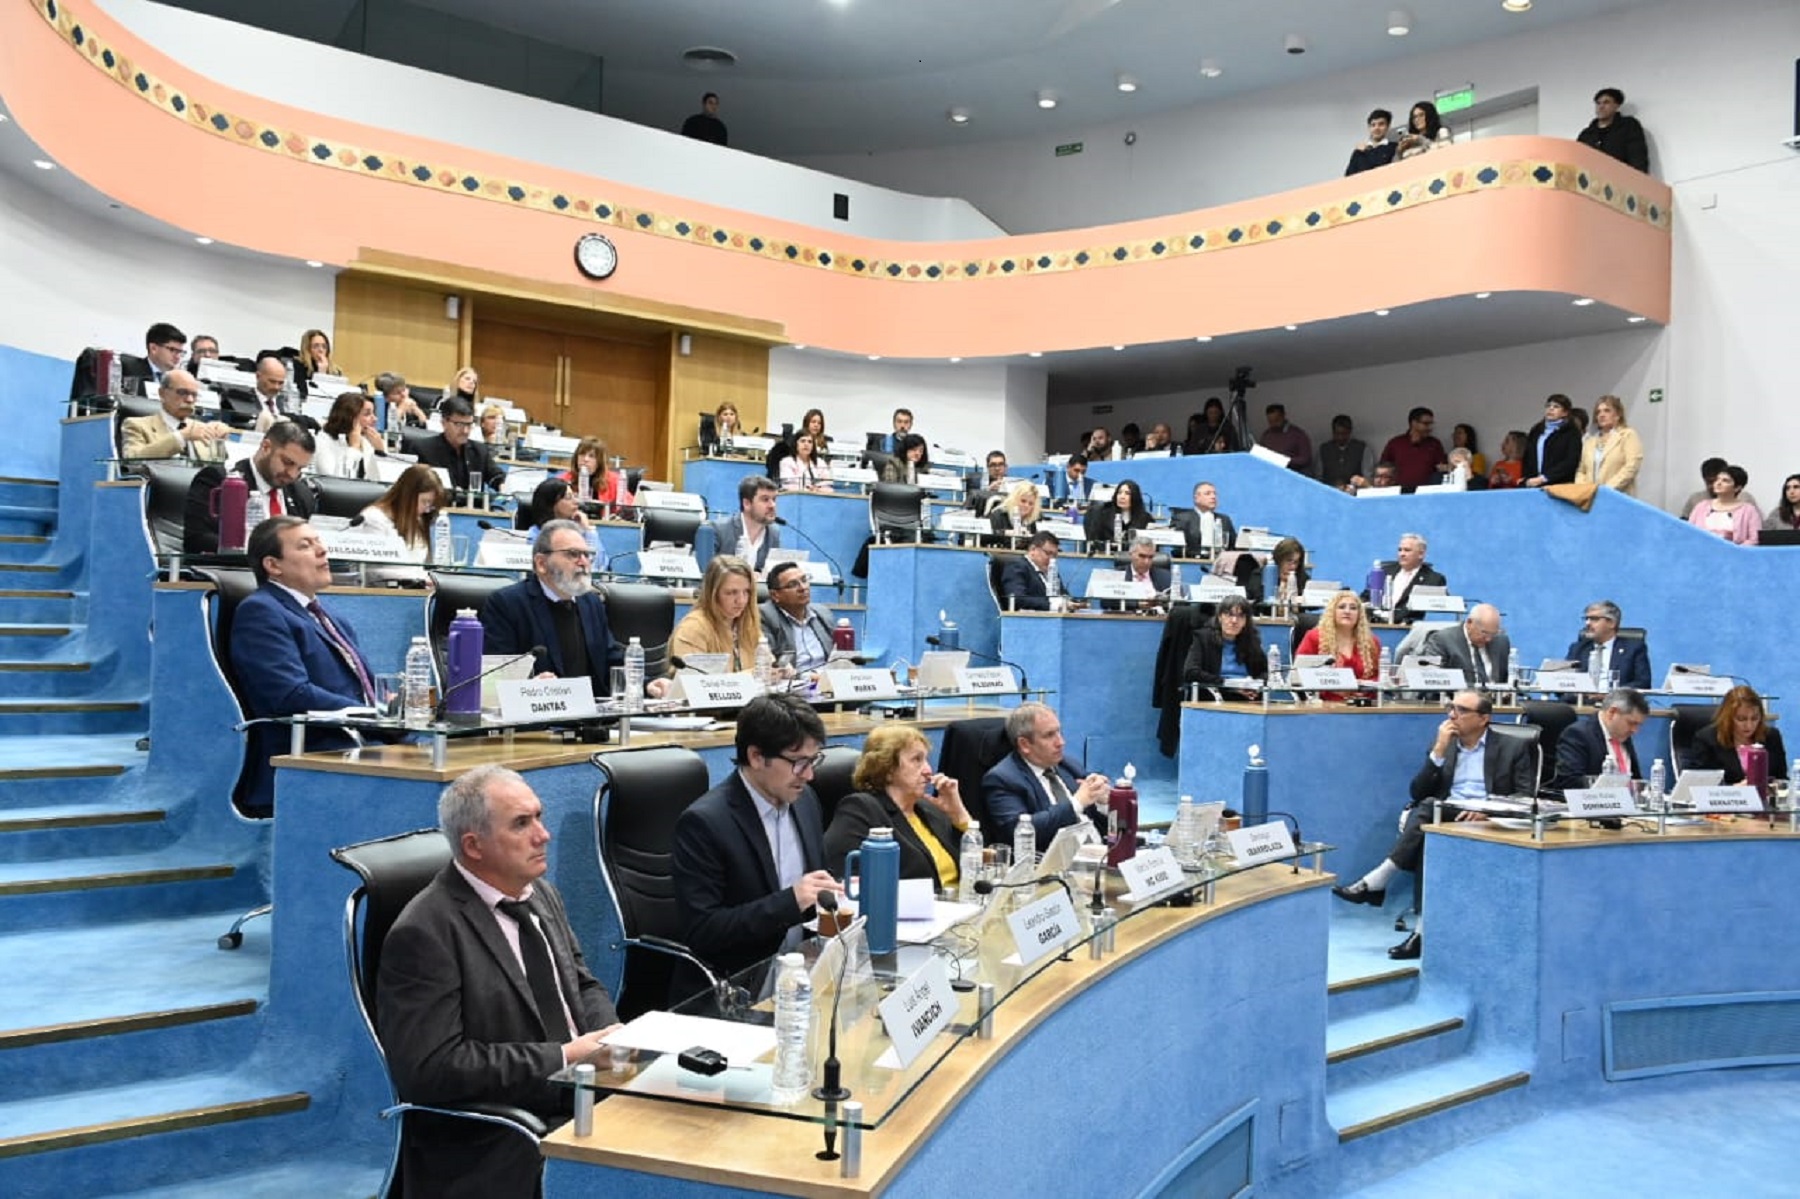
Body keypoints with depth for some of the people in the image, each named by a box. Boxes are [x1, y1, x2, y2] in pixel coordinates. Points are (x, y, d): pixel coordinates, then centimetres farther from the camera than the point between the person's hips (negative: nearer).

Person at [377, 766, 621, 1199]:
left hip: (582, 1100, 8)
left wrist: (610, 1035, -2)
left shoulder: (541, 894, 9)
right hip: (492, 1152, -8)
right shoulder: (424, 934, -14)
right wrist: (562, 1059, -18)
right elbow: (432, 1068, -20)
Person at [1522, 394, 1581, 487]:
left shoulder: (1571, 433, 3)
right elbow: (1527, 460, 17)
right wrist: (1527, 480, -1)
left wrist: (1543, 478, -15)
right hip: (1534, 486, 4)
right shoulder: (1535, 432, 18)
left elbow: (1570, 462, -8)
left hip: (1560, 486, -4)